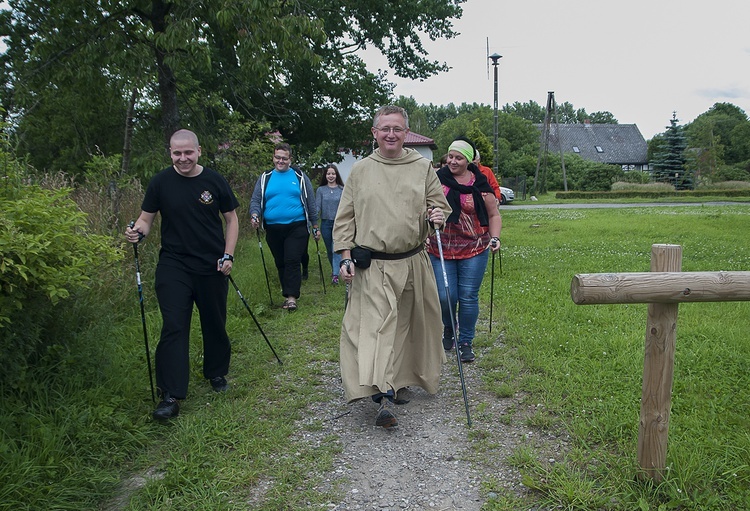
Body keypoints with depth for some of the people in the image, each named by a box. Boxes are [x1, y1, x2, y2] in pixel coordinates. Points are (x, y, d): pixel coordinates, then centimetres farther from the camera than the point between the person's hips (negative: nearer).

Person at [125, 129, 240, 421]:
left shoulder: (214, 181, -1)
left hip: (212, 267, 1)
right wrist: (138, 231, -20)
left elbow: (231, 219, 6)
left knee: (214, 325, 13)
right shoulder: (161, 182, -1)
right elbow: (146, 218, 4)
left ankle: (217, 373, 36)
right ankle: (170, 396, -2)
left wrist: (228, 256, -4)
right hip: (173, 267, -1)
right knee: (173, 328, -7)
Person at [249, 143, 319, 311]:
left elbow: (310, 202, 9)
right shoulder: (265, 178, 10)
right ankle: (288, 295, 21)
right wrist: (255, 215, -13)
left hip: (296, 227, -3)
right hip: (273, 229, 3)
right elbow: (255, 200, 8)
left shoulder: (300, 177, 6)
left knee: (293, 261, -12)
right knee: (280, 263, 9)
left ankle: (292, 297, -10)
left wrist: (315, 226, 7)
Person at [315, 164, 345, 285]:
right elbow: (317, 206, 0)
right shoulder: (320, 190, 5)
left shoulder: (342, 190, 1)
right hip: (325, 223, 2)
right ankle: (334, 269, 32)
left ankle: (335, 274, -12)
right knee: (329, 249, 12)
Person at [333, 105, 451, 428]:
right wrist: (345, 256, -2)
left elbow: (440, 205, 13)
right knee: (376, 323, -12)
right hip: (372, 266, -2)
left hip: (413, 262, 2)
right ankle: (384, 395, -13)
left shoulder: (423, 167, 7)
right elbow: (345, 218, 7)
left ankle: (406, 376, 35)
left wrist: (437, 215, -11)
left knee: (409, 323, 13)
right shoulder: (360, 170, 5)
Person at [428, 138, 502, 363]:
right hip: (441, 249, 0)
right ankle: (448, 330, 32)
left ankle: (466, 342, 20)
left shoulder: (479, 184, 0)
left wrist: (495, 238, -5)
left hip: (474, 250, 0)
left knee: (469, 297, 1)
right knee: (445, 297, -1)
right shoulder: (437, 180, -1)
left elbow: (494, 215, 9)